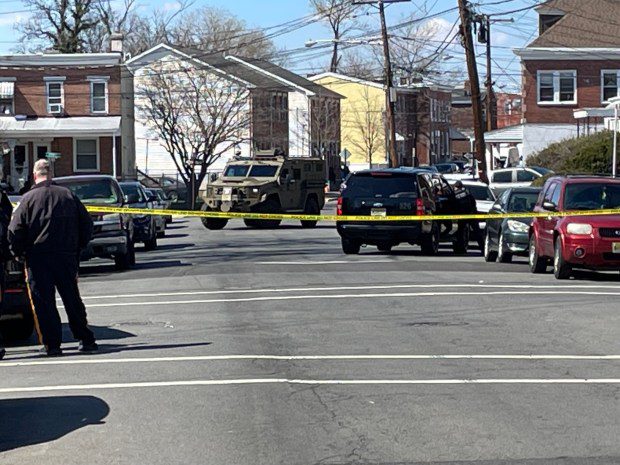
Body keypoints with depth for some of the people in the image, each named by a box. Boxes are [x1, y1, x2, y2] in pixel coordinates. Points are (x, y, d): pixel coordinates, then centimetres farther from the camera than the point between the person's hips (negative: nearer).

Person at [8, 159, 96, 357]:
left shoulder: (29, 198, -5)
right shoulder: (67, 195, 5)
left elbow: (15, 231, -8)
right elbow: (86, 224, 8)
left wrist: (18, 252, 7)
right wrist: (78, 247, 19)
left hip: (38, 259, -3)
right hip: (67, 257, 3)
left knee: (43, 303, 2)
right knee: (72, 300, 13)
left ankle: (52, 344, -2)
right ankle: (86, 340, 16)